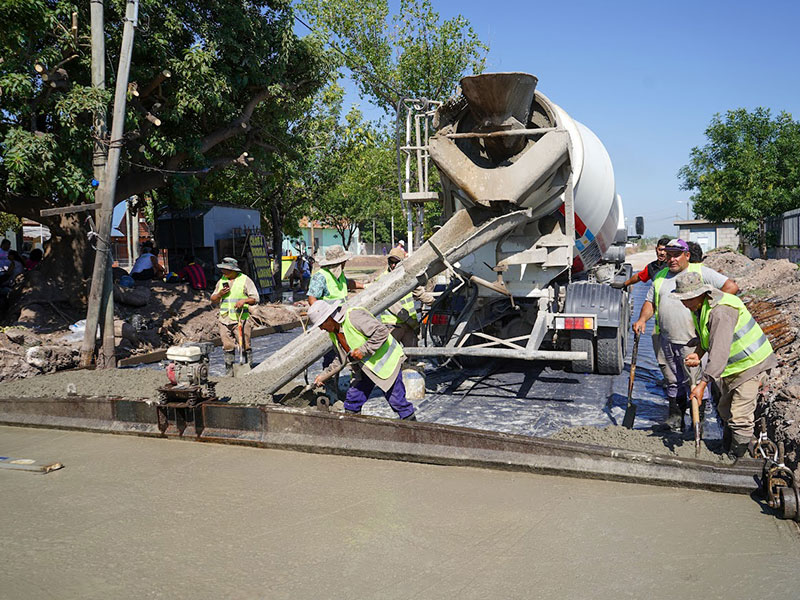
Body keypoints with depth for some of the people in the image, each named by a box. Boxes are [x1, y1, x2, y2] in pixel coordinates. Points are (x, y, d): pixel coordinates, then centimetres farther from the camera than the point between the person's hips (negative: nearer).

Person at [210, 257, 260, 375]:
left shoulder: (245, 280, 1)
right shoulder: (221, 281, 15)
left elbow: (255, 298, -1)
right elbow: (213, 300, 19)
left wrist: (244, 300, -18)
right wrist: (219, 294, -2)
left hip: (241, 319, -4)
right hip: (224, 319, 4)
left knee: (245, 345, -5)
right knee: (227, 346, 4)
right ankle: (229, 371, 12)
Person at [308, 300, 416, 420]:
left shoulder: (354, 316, -24)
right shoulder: (333, 333, 5)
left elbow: (382, 331, -28)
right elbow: (341, 358, 17)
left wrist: (364, 350, -26)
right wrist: (325, 374, 11)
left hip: (386, 361, -8)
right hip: (364, 367, 8)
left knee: (396, 399, -6)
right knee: (352, 399, 7)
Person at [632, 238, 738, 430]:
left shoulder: (701, 272, -1)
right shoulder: (660, 276, 15)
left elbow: (732, 286, -5)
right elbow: (650, 302, 17)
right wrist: (642, 319, -1)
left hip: (693, 340, -5)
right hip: (667, 340, 5)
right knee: (673, 382, 12)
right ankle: (675, 420, 21)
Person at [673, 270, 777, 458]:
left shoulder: (721, 311, -31)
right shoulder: (698, 306, 1)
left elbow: (720, 351, -35)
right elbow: (705, 337, 17)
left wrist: (703, 384, -36)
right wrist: (698, 353, -5)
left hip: (751, 364, -10)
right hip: (733, 366, 10)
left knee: (740, 417, -12)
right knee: (725, 411, 19)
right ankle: (726, 451, 35)